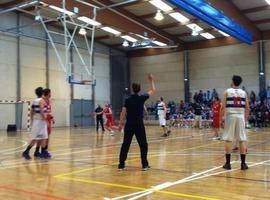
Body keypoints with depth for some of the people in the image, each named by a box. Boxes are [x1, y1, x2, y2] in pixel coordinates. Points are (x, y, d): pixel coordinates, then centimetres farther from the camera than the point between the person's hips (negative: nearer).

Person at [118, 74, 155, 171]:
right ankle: (145, 164, 4)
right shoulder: (142, 98, -4)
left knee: (125, 144, 6)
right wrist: (151, 80, 21)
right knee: (143, 144, 7)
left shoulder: (127, 100, 1)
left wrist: (120, 124, 4)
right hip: (139, 124, -2)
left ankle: (121, 164, 7)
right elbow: (153, 91, 10)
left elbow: (123, 112, -1)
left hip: (129, 124, 2)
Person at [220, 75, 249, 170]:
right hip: (240, 116, 2)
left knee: (228, 140, 2)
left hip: (230, 116, -2)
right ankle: (243, 163, 6)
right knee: (242, 140, 5)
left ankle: (228, 163, 3)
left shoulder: (227, 91, 1)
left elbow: (223, 107, -5)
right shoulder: (244, 93, 9)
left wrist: (220, 118, 2)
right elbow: (247, 108, 7)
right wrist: (246, 118, 17)